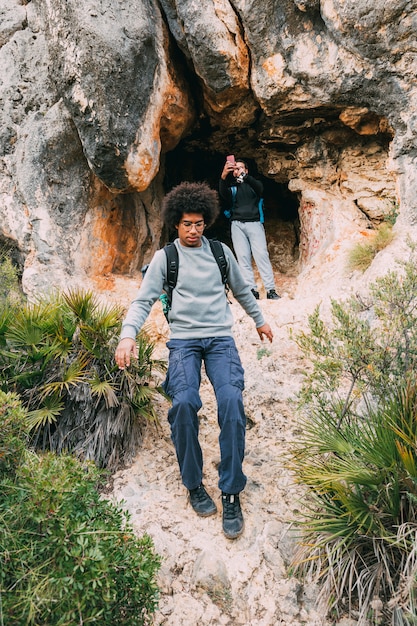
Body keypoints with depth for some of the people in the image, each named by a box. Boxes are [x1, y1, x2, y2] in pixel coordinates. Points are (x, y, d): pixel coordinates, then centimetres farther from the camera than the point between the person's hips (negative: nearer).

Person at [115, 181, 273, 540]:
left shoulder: (221, 251, 14)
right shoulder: (164, 257, 6)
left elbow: (241, 290, 27)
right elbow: (143, 301, -1)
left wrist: (260, 320, 35)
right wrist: (128, 335, -19)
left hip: (220, 337, 2)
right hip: (183, 339, -1)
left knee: (231, 399, -24)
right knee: (184, 402, -26)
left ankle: (231, 493, -11)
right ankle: (193, 484, -2)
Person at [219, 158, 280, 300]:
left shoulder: (253, 184, 15)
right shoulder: (231, 187, 17)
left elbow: (259, 187, -9)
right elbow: (223, 194, -7)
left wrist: (245, 176, -27)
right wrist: (223, 176, -26)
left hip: (254, 223, -1)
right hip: (237, 225, 2)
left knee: (261, 255, -11)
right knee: (243, 258, -6)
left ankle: (271, 290, -13)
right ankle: (252, 290, -7)